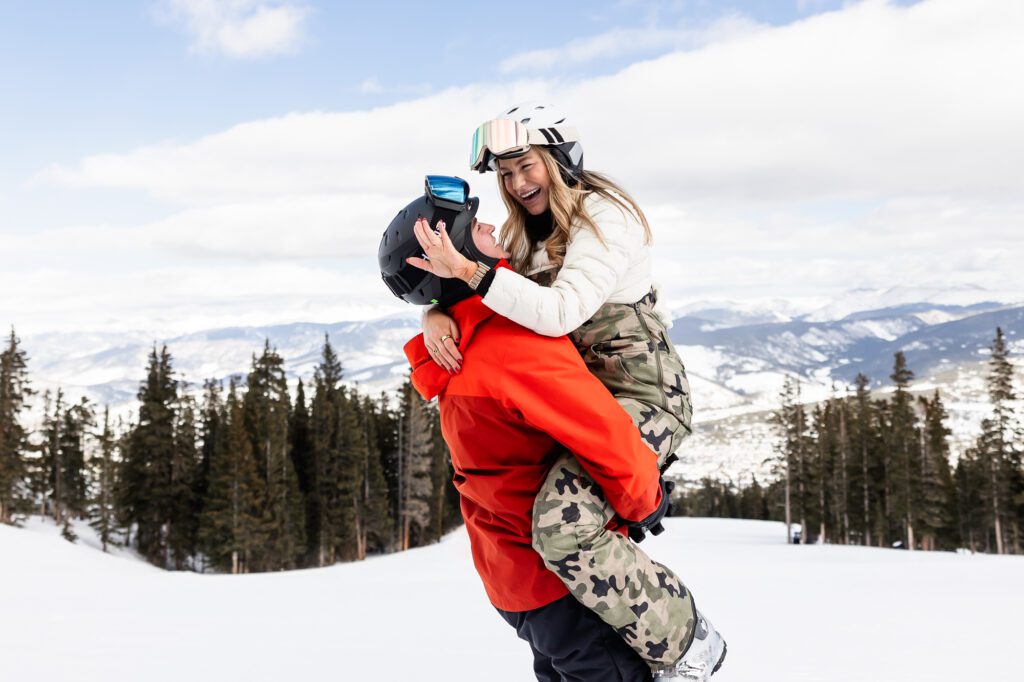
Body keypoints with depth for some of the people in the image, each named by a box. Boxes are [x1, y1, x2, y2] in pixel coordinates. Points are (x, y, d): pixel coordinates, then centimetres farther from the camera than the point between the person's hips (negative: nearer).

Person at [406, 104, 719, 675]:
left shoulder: (604, 216, -15)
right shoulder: (531, 232, 12)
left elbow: (561, 312, -29)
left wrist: (469, 270, -35)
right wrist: (437, 311, -16)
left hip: (645, 397, -10)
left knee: (562, 525, -27)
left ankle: (683, 648, -13)